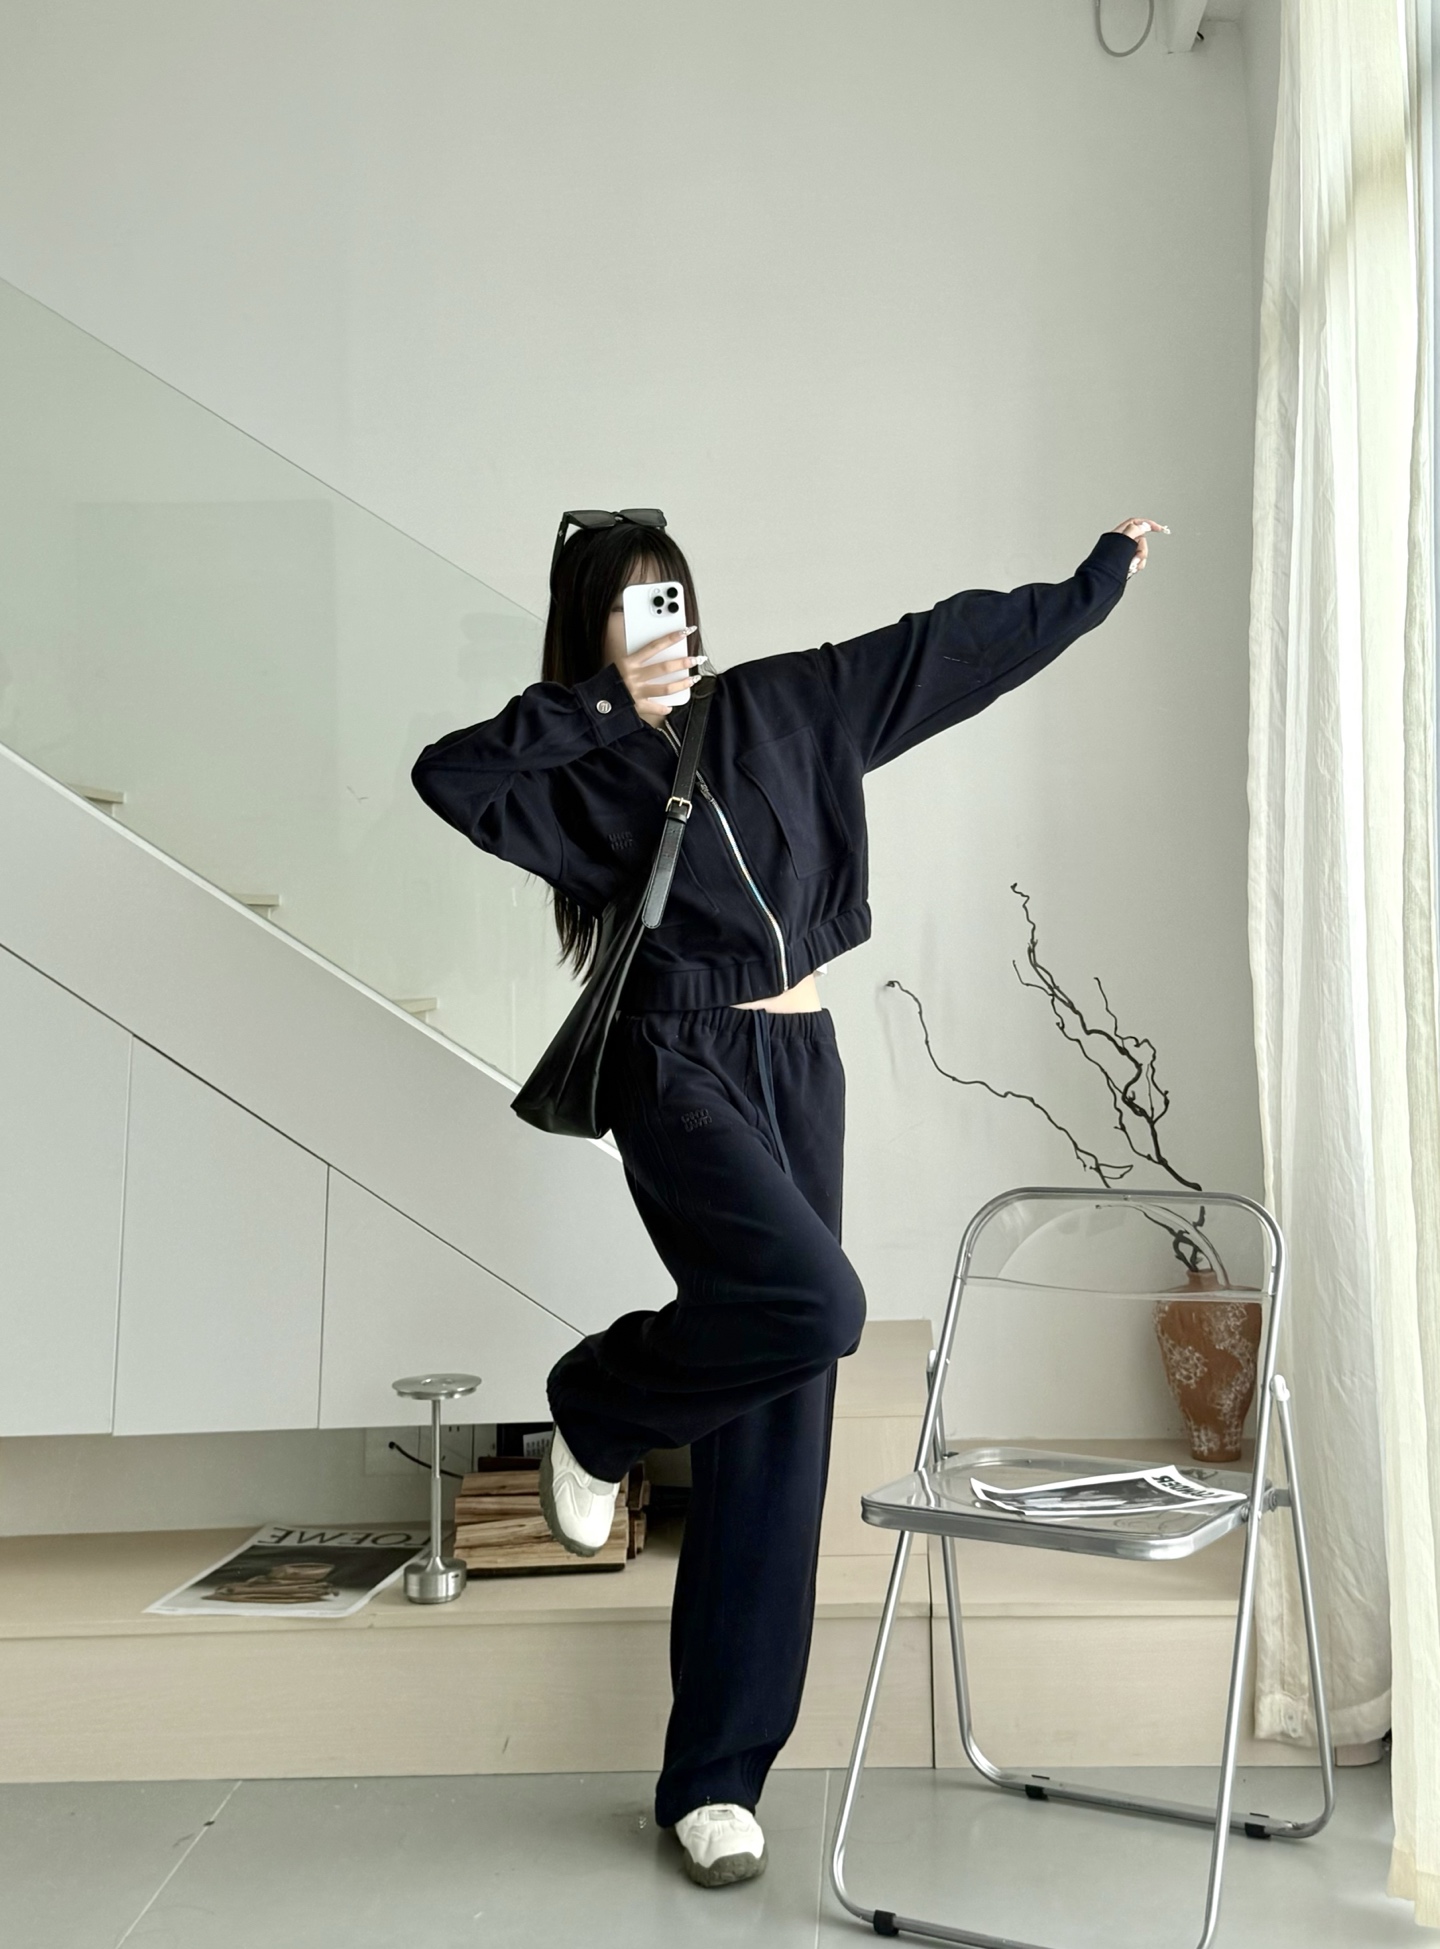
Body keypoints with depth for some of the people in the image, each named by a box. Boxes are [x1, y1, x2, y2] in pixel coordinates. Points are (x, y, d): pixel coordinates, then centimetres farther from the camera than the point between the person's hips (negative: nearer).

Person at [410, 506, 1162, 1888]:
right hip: (679, 1068, -4)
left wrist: (1096, 581, 25)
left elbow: (951, 643, 19)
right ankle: (599, 1410, 5)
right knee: (813, 1303, -29)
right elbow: (448, 774, -19)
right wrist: (607, 706, -13)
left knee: (779, 1422, 1)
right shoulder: (582, 770, 1)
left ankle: (717, 1776, 11)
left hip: (801, 1064, 4)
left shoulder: (777, 704, 12)